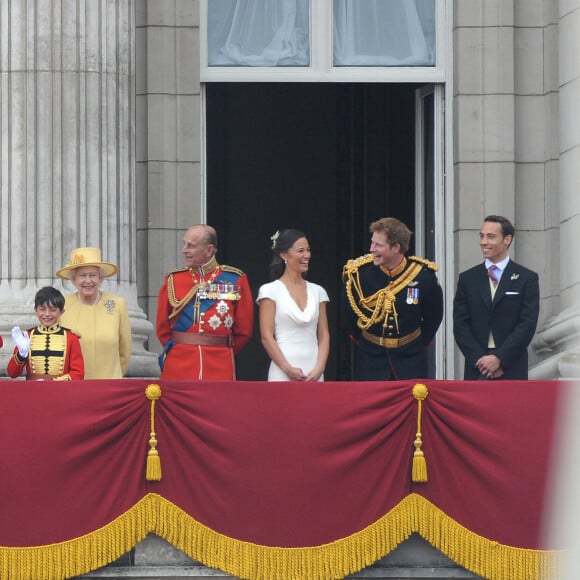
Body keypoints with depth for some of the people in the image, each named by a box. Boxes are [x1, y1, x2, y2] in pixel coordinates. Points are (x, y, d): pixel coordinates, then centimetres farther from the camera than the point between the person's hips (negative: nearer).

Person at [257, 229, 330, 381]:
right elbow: (266, 337, -4)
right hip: (283, 373, -4)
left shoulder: (317, 291, 13)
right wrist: (288, 369, -13)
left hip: (314, 374, 4)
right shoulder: (270, 291, 1)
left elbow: (324, 336, 10)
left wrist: (319, 369, -5)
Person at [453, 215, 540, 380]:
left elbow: (528, 324, -5)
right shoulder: (468, 279, 10)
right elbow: (460, 325, 5)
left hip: (512, 370, -2)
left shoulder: (527, 279, 3)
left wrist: (499, 358, -13)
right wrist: (480, 359, -8)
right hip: (476, 371, 2)